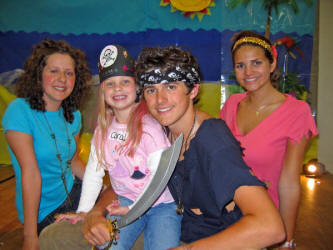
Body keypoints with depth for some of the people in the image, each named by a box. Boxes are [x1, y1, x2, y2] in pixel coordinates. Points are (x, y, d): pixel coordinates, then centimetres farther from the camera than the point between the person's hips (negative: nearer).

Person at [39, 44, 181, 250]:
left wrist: (133, 209, -16)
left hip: (162, 204, -3)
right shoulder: (104, 129, 2)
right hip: (125, 201, 3)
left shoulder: (149, 126, -16)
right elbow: (93, 172, 6)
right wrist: (83, 211, 0)